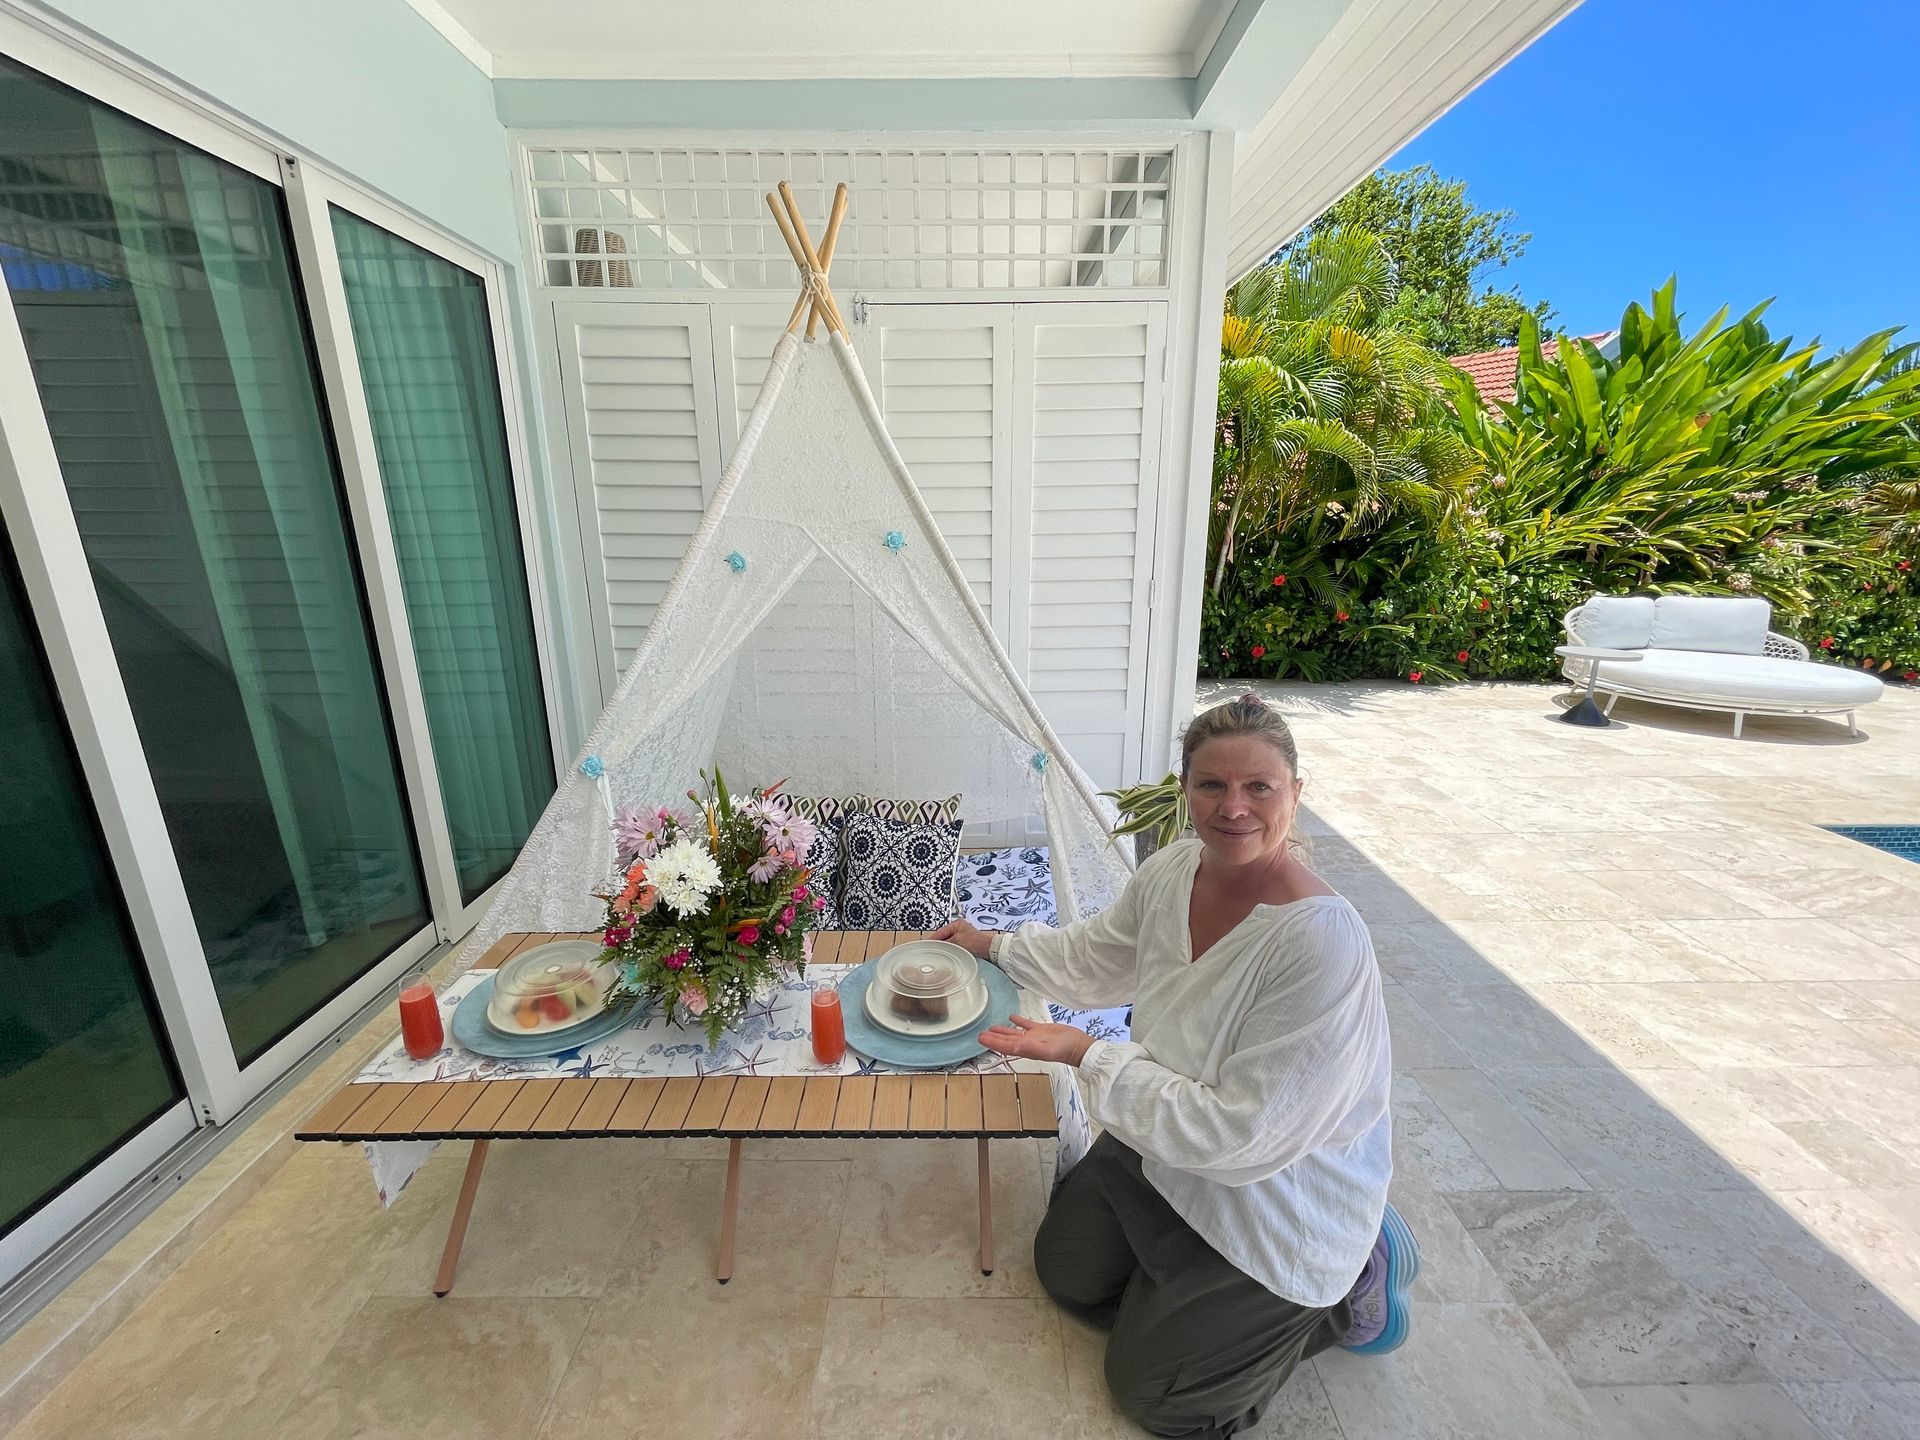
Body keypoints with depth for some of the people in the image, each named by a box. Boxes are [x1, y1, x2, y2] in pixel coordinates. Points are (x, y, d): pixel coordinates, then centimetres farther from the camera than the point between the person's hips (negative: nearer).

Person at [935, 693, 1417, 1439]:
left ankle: (1349, 1291, 23)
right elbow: (1096, 954, 6)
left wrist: (1087, 1053, -29)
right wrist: (994, 945, 12)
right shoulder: (1172, 870, -15)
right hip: (1165, 1151, 7)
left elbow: (1241, 1135, -32)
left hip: (1272, 1203, -6)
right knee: (1063, 1270, 21)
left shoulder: (1324, 944, -37)